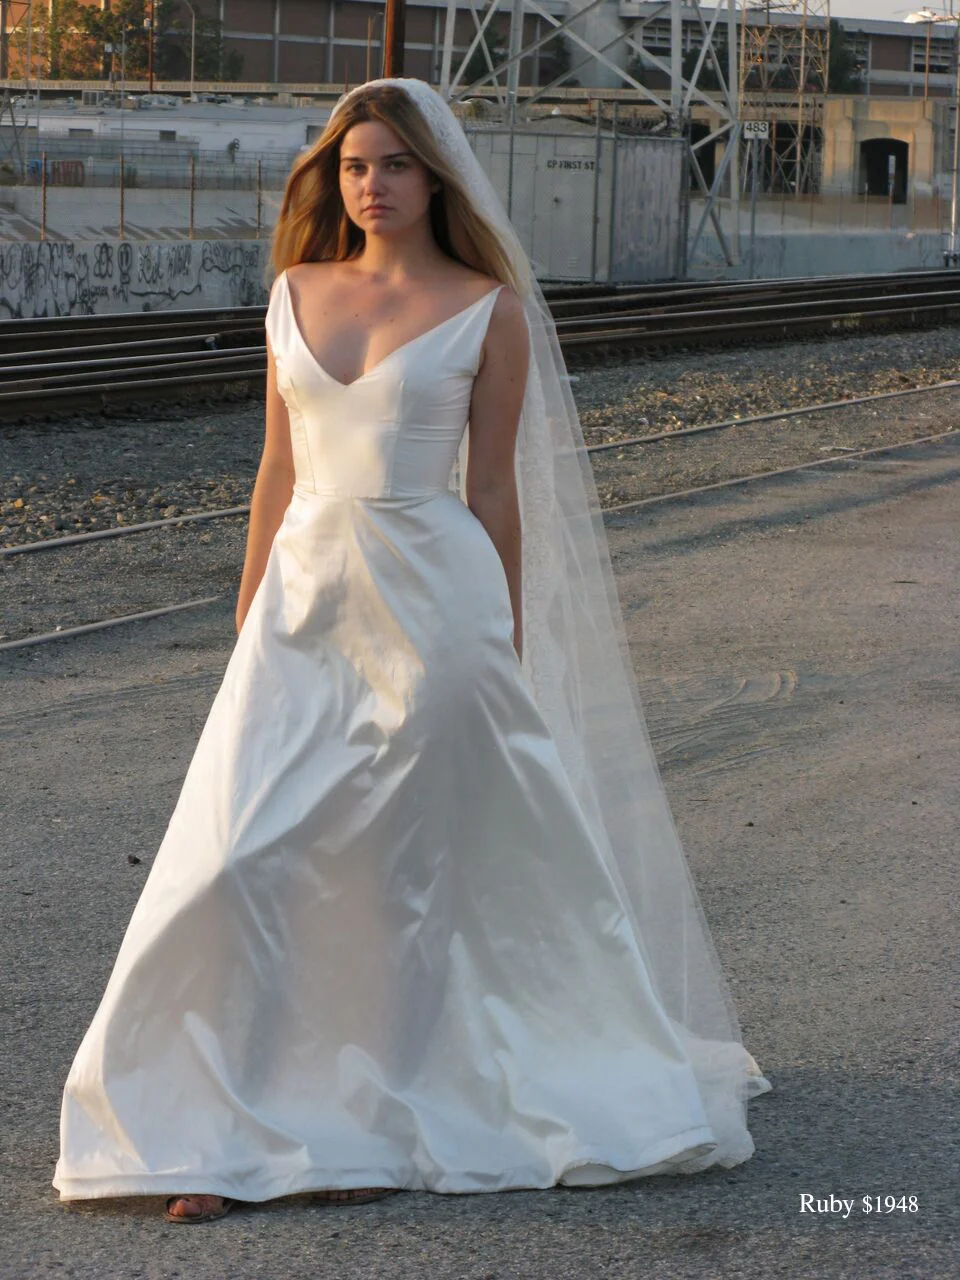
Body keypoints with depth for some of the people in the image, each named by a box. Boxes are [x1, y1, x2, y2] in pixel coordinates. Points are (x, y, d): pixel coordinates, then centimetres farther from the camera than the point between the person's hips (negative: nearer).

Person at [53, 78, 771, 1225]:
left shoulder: (489, 312, -2)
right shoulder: (297, 294, 10)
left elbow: (494, 494, 0)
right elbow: (279, 470, 14)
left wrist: (502, 652, 1)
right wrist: (248, 617, 13)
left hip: (430, 601, -4)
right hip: (306, 597, 4)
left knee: (406, 868, 3)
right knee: (246, 860, -4)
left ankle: (383, 1126, 15)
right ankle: (224, 1133, 1)